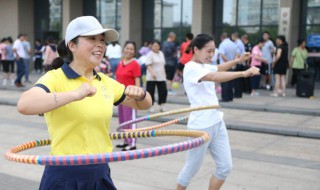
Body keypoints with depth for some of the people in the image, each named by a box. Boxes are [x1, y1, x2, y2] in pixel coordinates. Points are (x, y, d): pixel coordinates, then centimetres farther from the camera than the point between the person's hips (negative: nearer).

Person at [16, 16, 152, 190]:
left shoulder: (106, 82, 6)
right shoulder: (55, 78, -10)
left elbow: (143, 105, 17)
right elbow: (24, 105, -28)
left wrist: (140, 94, -5)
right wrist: (74, 95, -34)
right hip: (65, 176, -5)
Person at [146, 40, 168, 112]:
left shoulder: (161, 53, 13)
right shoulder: (150, 55, -7)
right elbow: (148, 65, -15)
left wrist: (164, 74, 19)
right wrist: (152, 73, -29)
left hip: (161, 77, 6)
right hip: (152, 78, -6)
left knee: (163, 91, 2)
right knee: (151, 92, 0)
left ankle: (162, 105, 11)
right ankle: (151, 106, 12)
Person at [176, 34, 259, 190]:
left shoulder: (204, 66, 11)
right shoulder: (191, 68, -17)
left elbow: (218, 68, 32)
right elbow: (214, 77, -34)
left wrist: (237, 61, 17)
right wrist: (244, 73, -40)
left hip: (217, 123, 9)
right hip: (201, 127, -9)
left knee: (225, 167, 9)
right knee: (191, 169, 6)